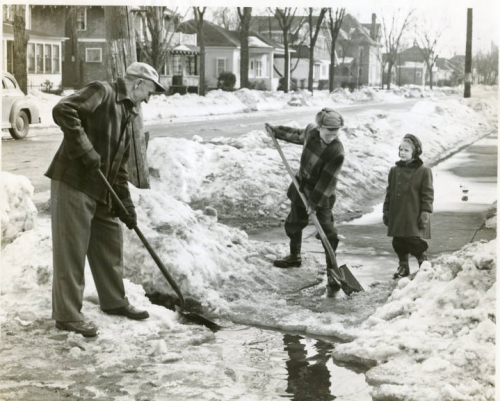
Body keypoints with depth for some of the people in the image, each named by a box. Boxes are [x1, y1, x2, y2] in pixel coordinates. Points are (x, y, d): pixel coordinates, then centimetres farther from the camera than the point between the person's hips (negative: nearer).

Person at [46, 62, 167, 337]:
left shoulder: (125, 114, 19)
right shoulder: (102, 92, -8)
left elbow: (119, 168, 20)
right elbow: (63, 111, -24)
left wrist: (126, 206, 15)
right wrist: (86, 150, -25)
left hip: (100, 191, 9)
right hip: (72, 183, -9)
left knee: (110, 244, 17)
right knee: (71, 251, -5)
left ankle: (114, 302, 32)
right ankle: (67, 314, 2)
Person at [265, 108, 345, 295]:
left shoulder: (337, 151, -29)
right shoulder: (311, 131, -13)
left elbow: (327, 181, -25)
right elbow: (298, 135, 13)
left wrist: (315, 202, -22)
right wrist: (276, 131, 19)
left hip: (322, 195, -6)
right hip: (302, 187, 6)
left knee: (328, 233, -11)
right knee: (293, 223, 21)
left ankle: (331, 273, -4)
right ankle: (295, 257, 45)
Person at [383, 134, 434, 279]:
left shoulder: (424, 171, -5)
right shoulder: (394, 170, 8)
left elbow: (428, 195, -6)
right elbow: (389, 192, 12)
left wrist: (425, 213, -11)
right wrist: (386, 211, 10)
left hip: (414, 216, -5)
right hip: (397, 215, 5)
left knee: (415, 243, -6)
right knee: (398, 243, 9)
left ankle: (424, 265, 13)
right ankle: (403, 266, 24)